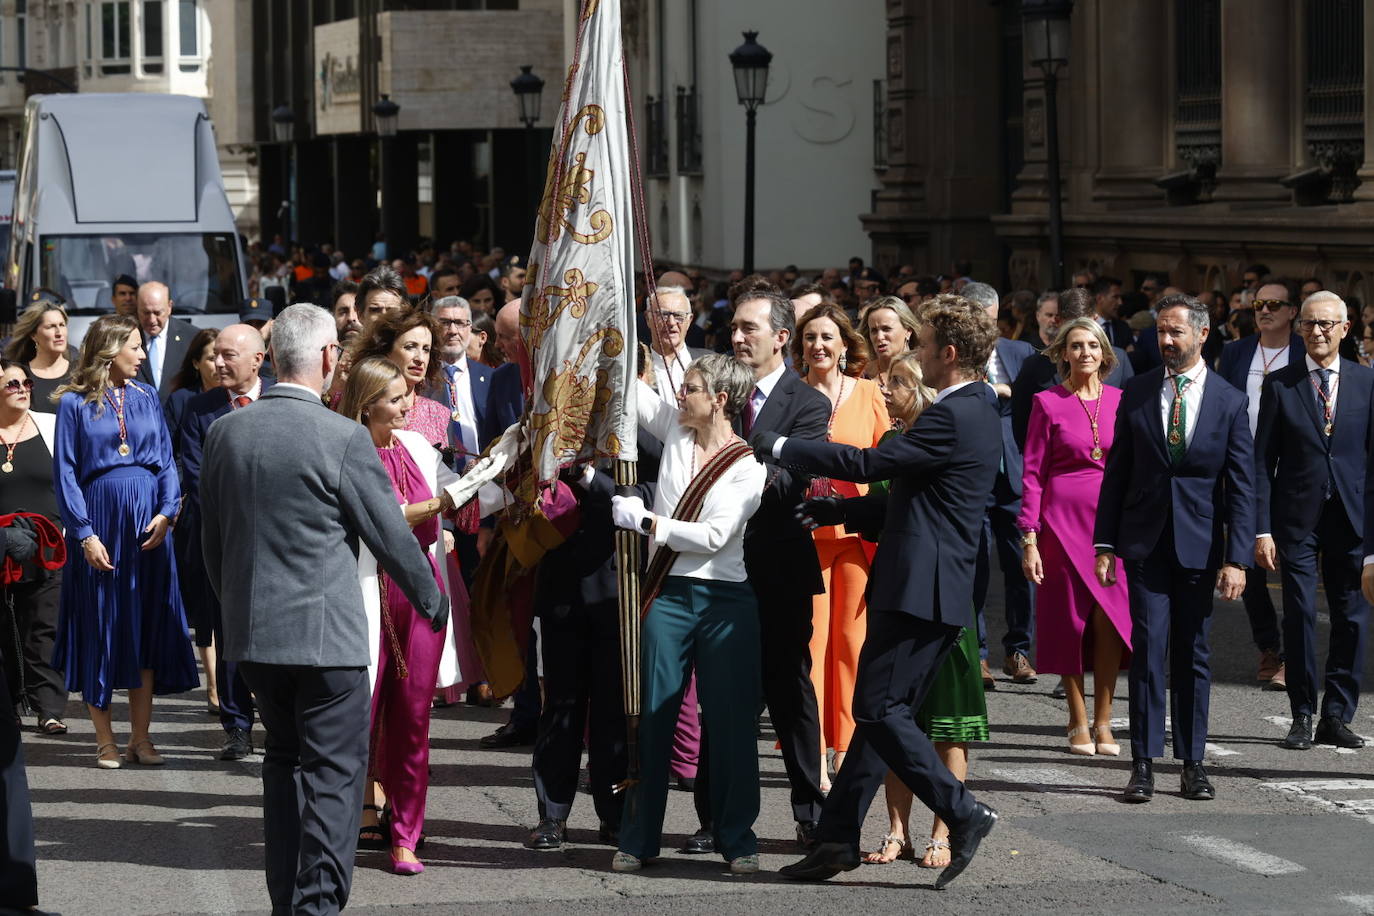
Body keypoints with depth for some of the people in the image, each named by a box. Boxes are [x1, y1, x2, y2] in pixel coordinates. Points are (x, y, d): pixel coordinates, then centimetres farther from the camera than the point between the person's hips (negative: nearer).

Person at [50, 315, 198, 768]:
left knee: (148, 627, 3)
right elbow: (65, 473, -4)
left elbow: (167, 460, 9)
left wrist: (166, 513, -7)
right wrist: (85, 534, -12)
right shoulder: (75, 403, -1)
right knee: (100, 628, 1)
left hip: (148, 523, 4)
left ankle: (140, 737, 9)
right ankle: (105, 740, 8)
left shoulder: (147, 398, 10)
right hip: (99, 519, -4)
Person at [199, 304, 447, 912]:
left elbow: (211, 539, 11)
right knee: (335, 772, 1)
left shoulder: (225, 433, 2)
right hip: (327, 634, -6)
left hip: (251, 633, 6)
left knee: (285, 760, 19)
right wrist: (433, 600, 9)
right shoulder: (344, 439, -15)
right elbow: (391, 536, -7)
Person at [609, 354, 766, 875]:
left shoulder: (748, 468, -4)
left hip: (725, 601, -3)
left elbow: (714, 535, -13)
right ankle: (638, 838, 9)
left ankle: (737, 839, 11)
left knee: (729, 719, 1)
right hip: (668, 594, 3)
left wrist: (644, 520, -13)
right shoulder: (675, 432, 9)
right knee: (654, 716, 3)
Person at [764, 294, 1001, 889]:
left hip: (920, 589, -10)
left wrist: (779, 447, -7)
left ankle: (963, 814, -8)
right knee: (881, 711, 9)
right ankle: (837, 839, 10)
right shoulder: (972, 414, 18)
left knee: (879, 708, -10)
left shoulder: (954, 417, -15)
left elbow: (871, 463, -16)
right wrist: (831, 512, 17)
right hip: (924, 590, 10)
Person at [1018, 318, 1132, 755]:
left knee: (1110, 619, -6)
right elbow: (1032, 474, 0)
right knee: (1071, 619, 2)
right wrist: (1029, 538, -7)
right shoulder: (1048, 403, 1)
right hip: (1064, 518, -2)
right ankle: (1078, 723, 12)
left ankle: (1103, 723, 3)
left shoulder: (1120, 400, 8)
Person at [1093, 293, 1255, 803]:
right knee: (1148, 649, -5)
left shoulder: (1229, 402, 1)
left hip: (1200, 545, 0)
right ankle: (1144, 763, -3)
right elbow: (1116, 473, 7)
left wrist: (1237, 558, -8)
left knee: (1193, 655, 6)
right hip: (1146, 542, 0)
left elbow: (1241, 486, -1)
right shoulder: (1136, 395, 4)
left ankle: (1192, 763, 13)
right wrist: (1105, 543, 2)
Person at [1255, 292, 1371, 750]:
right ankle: (1302, 716, 11)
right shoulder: (1280, 385, 2)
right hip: (1297, 518, -1)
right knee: (1299, 616, 1)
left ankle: (1336, 717, 13)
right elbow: (1263, 461, 1)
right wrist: (1262, 528, -5)